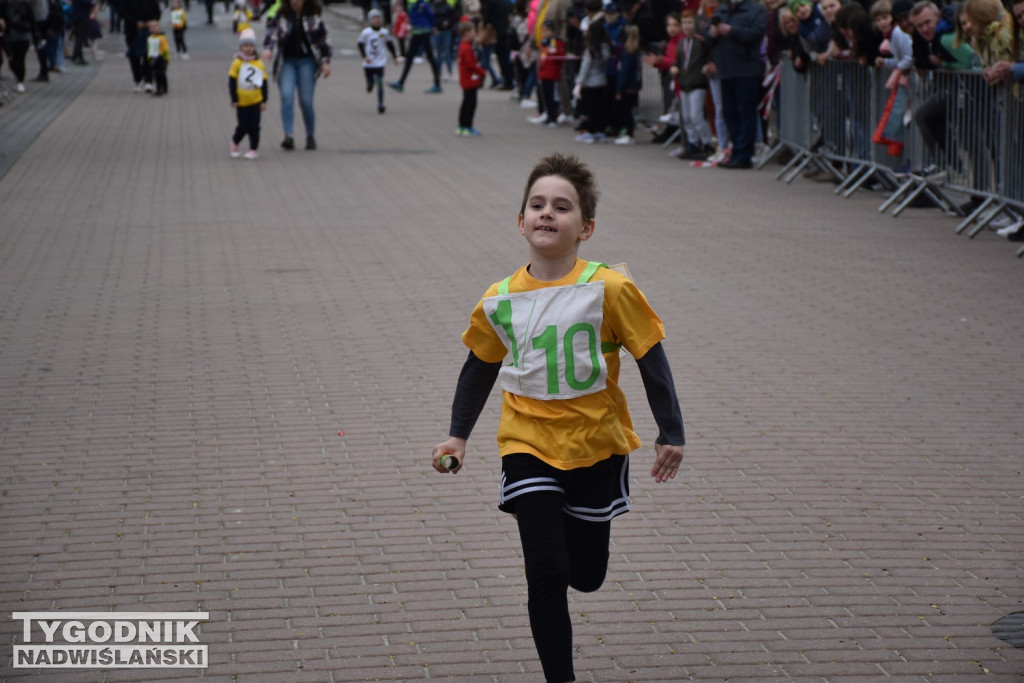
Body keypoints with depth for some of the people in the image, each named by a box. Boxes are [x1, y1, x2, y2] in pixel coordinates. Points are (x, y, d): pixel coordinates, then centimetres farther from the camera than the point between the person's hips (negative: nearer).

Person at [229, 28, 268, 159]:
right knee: (243, 126, 0)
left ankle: (254, 149, 11)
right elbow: (232, 83, -4)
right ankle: (235, 143, 25)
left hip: (255, 100, 2)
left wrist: (264, 101, 4)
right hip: (242, 101, -2)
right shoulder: (237, 63, -5)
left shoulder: (259, 64, 2)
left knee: (254, 126, 3)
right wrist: (234, 100, -8)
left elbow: (264, 83, 7)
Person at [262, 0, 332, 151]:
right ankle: (288, 136, -18)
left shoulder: (313, 17, 5)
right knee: (286, 96, -16)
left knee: (306, 100, -3)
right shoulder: (281, 16, 4)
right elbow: (272, 32, -8)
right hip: (287, 61, 1)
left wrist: (326, 62, 2)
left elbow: (323, 39, 8)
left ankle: (311, 137, 15)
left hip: (307, 61, 0)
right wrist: (268, 48, -27)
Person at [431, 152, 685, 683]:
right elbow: (481, 366, 11)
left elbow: (651, 359, -6)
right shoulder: (500, 301, -6)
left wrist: (671, 433, -7)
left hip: (596, 446, 0)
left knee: (586, 575, 13)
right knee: (546, 572, -9)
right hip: (528, 446, 0)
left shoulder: (609, 290, -14)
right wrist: (458, 434, 8)